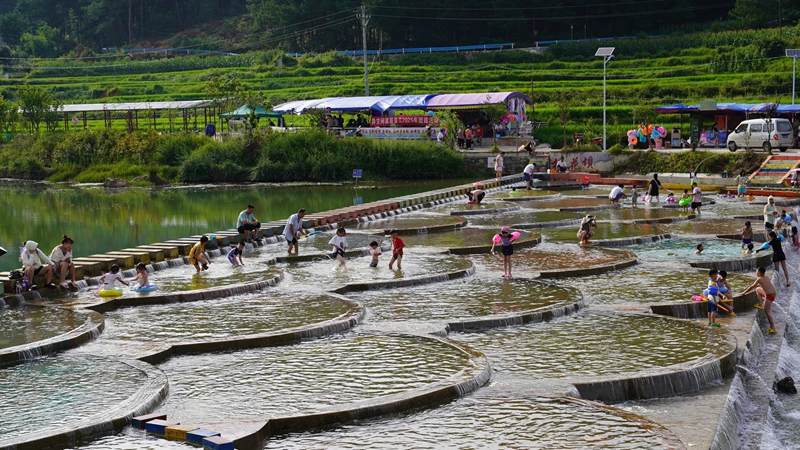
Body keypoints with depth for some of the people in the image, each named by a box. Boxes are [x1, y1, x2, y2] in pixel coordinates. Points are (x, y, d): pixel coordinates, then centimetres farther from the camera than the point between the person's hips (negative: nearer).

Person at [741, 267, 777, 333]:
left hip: (769, 296, -9)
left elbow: (751, 287, -7)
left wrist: (744, 292, 5)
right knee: (758, 289, 24)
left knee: (767, 312, -3)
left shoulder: (759, 279, -12)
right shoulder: (765, 278, 12)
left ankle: (773, 327, -3)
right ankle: (760, 304, 29)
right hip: (773, 293, 9)